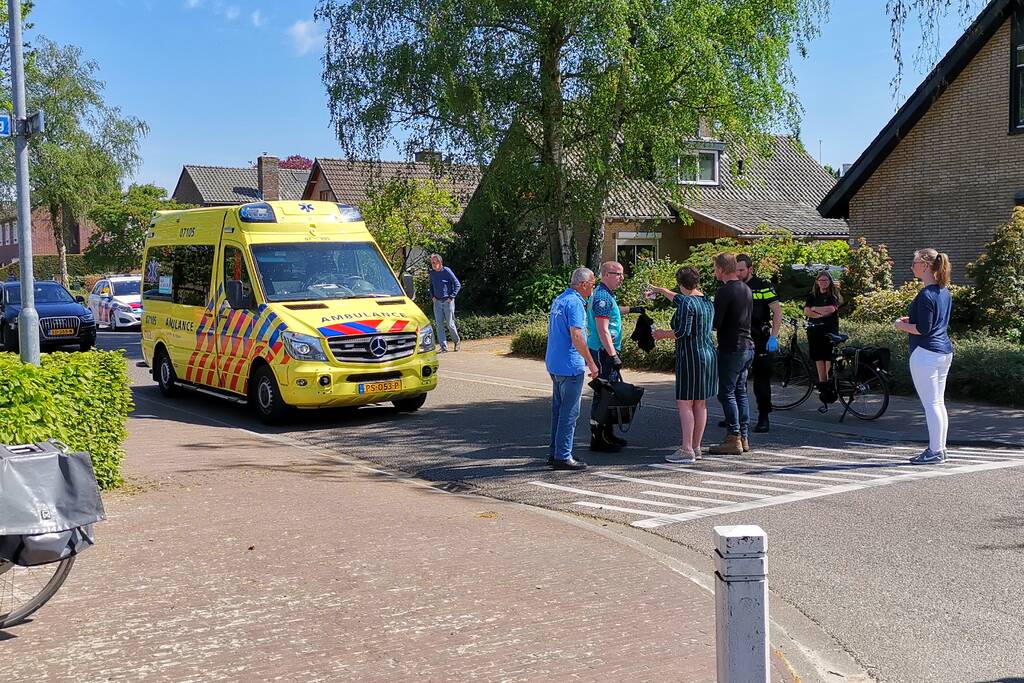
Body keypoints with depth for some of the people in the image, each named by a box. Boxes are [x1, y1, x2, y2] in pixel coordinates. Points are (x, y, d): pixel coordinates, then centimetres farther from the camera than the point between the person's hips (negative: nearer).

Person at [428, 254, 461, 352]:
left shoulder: (447, 271, -9)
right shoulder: (432, 273, 7)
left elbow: (457, 284, -7)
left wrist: (451, 297, -11)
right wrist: (432, 297, 8)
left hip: (447, 301, -5)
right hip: (437, 302, 5)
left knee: (450, 324, 0)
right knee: (439, 325, -1)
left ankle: (457, 341, 24)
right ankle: (443, 347, 3)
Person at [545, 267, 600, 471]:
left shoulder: (558, 300, 14)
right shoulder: (574, 303, -16)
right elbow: (576, 336, -23)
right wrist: (591, 362, -17)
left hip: (554, 363, 10)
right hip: (570, 365, -10)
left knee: (558, 408, 15)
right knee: (569, 412, -4)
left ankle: (554, 452, 21)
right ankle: (563, 456, -2)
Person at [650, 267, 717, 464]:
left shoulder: (687, 303, -14)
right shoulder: (707, 302, 14)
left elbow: (683, 332, -21)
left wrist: (663, 334, -4)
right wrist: (661, 290, 44)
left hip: (691, 357, -9)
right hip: (709, 355, 9)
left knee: (684, 404, -7)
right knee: (700, 404, 11)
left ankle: (687, 450, -10)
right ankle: (696, 447, 17)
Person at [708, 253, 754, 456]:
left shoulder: (725, 292, -16)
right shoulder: (746, 289, 13)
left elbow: (715, 322, -17)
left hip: (731, 349, -9)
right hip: (747, 346, 9)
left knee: (727, 393, -3)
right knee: (740, 392, 13)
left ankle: (733, 439, -3)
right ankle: (744, 437, 16)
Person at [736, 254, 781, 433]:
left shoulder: (763, 286, -7)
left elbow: (777, 312, -8)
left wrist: (773, 337, -17)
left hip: (761, 342, -5)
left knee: (761, 380, -1)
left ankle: (763, 418, 6)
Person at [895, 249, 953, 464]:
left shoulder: (925, 295, -17)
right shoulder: (945, 291, 12)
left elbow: (923, 329, -20)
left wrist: (902, 326, -4)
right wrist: (911, 320, 16)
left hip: (926, 353, -10)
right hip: (945, 351, 10)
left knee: (930, 404, -5)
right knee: (939, 402, 14)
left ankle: (934, 451, -1)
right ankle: (940, 448, 20)